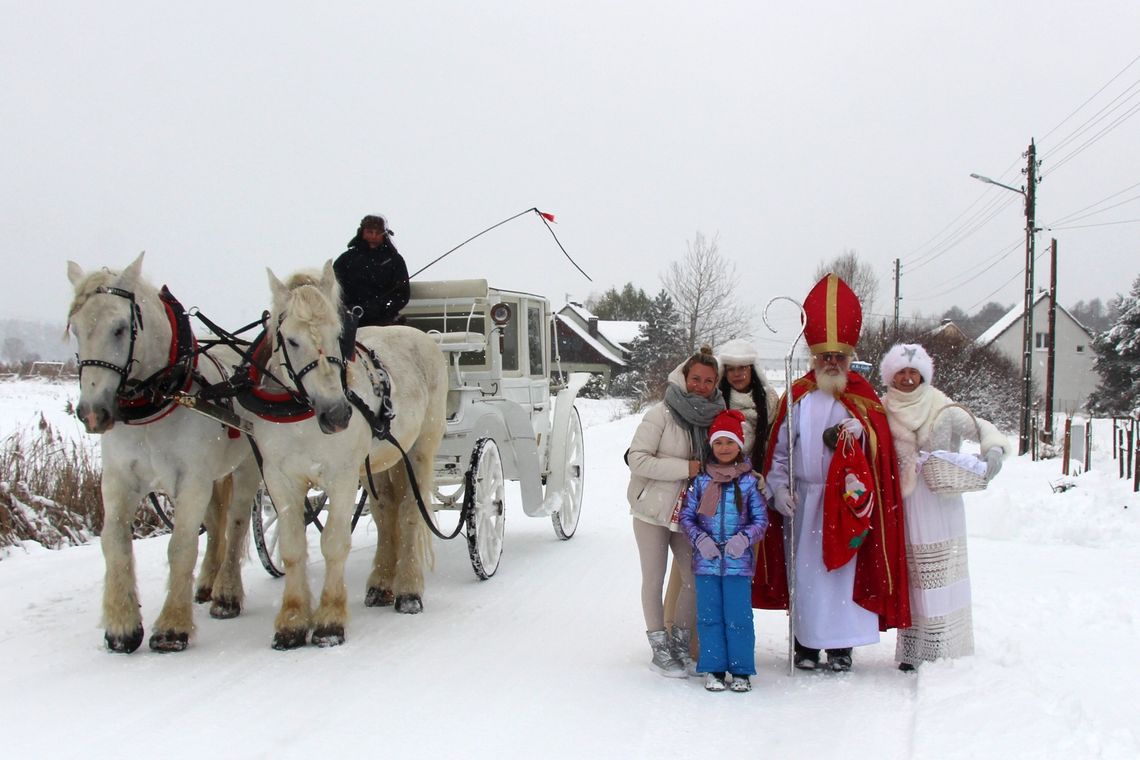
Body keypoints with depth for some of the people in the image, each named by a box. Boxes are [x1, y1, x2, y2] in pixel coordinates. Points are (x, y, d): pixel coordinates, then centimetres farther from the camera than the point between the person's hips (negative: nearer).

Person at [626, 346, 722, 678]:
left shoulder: (713, 416, 3)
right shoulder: (661, 414, -13)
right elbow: (637, 459, -18)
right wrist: (685, 468, -21)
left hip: (688, 513, 5)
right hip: (653, 509, -5)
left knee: (695, 579, 6)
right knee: (654, 580, 5)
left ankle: (680, 642, 23)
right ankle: (660, 648, 16)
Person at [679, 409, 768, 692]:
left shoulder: (749, 481, 2)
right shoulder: (700, 480, 4)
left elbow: (761, 518, 5)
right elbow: (686, 515, 7)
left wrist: (744, 538, -12)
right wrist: (700, 539, -9)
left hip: (738, 561, -1)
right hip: (706, 561, 1)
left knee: (738, 617, 1)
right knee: (709, 616, 6)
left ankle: (741, 670, 12)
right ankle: (714, 669, 16)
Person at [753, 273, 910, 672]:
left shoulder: (863, 397, 6)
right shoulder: (797, 396, 7)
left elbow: (879, 446, 0)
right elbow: (779, 448, 6)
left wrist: (860, 433, -20)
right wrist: (780, 488, -4)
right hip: (803, 500, 1)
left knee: (844, 567, 1)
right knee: (804, 569, 3)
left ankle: (840, 645, 10)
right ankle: (805, 643, 13)